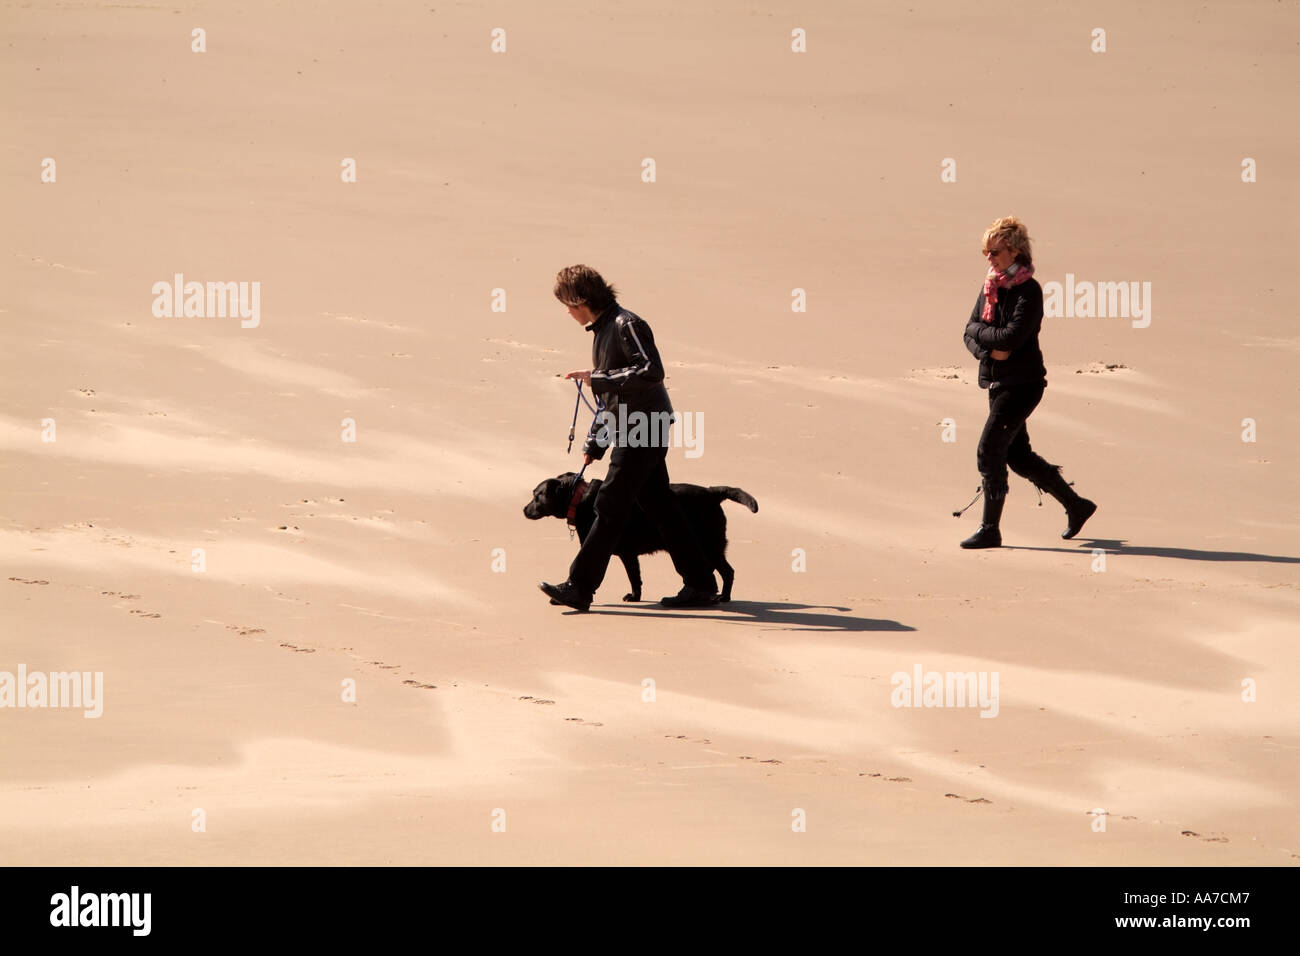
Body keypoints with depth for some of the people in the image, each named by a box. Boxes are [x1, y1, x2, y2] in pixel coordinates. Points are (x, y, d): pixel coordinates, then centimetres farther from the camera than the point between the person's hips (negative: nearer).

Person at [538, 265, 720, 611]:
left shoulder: (627, 325, -13)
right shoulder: (602, 330, 18)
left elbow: (651, 372, -25)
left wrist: (597, 377, -24)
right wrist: (593, 444, 23)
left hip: (643, 427, -10)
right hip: (628, 431, 10)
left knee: (610, 507, -10)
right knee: (661, 508, 10)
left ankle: (580, 587, -9)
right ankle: (701, 584, 14)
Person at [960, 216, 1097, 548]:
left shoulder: (1028, 291, -14)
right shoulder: (990, 287, 10)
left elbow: (1011, 338, -24)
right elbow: (971, 334, 9)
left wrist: (979, 330, -9)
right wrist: (989, 349, -11)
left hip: (1021, 384, -9)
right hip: (997, 381, 9)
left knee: (989, 452, -11)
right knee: (1018, 456, 14)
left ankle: (990, 530, -2)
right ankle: (1076, 506, 29)